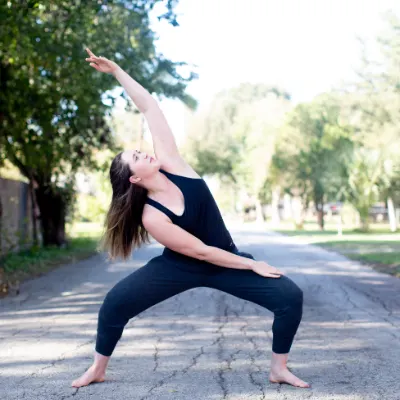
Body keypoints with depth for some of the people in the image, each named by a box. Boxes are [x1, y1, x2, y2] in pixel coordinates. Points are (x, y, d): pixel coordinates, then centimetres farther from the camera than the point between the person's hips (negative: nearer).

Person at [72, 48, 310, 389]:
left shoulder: (170, 163, -14)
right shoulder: (152, 217, -25)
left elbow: (150, 108, -13)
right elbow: (201, 251, -21)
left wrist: (116, 70, -9)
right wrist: (252, 265, -17)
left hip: (224, 262, 4)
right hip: (180, 267, -4)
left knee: (291, 297, -11)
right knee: (115, 303, -15)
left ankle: (279, 370, 7)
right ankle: (97, 370, 9)